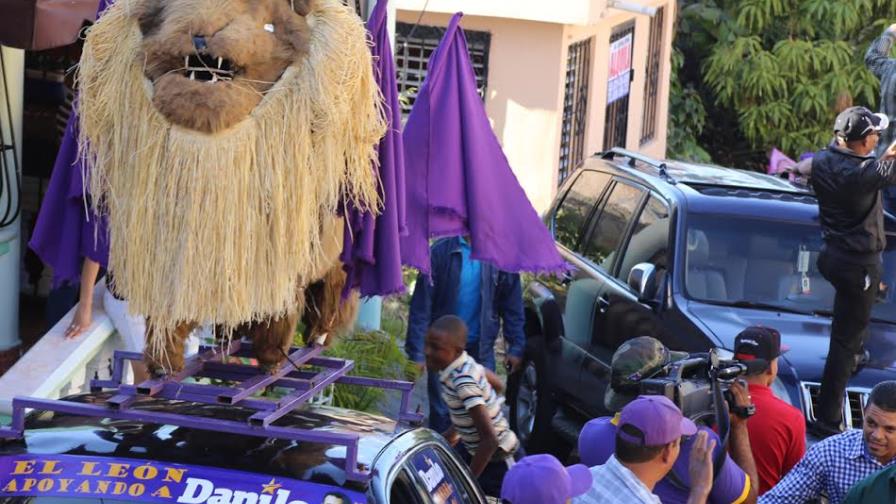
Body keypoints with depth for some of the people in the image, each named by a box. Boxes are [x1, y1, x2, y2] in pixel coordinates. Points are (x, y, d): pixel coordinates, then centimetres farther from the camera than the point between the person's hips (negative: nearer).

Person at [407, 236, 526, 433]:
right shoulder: (441, 251, -10)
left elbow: (512, 302, 1)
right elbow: (421, 303, -11)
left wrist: (516, 347, -4)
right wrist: (416, 352, -15)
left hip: (480, 348, 2)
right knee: (441, 413, 7)